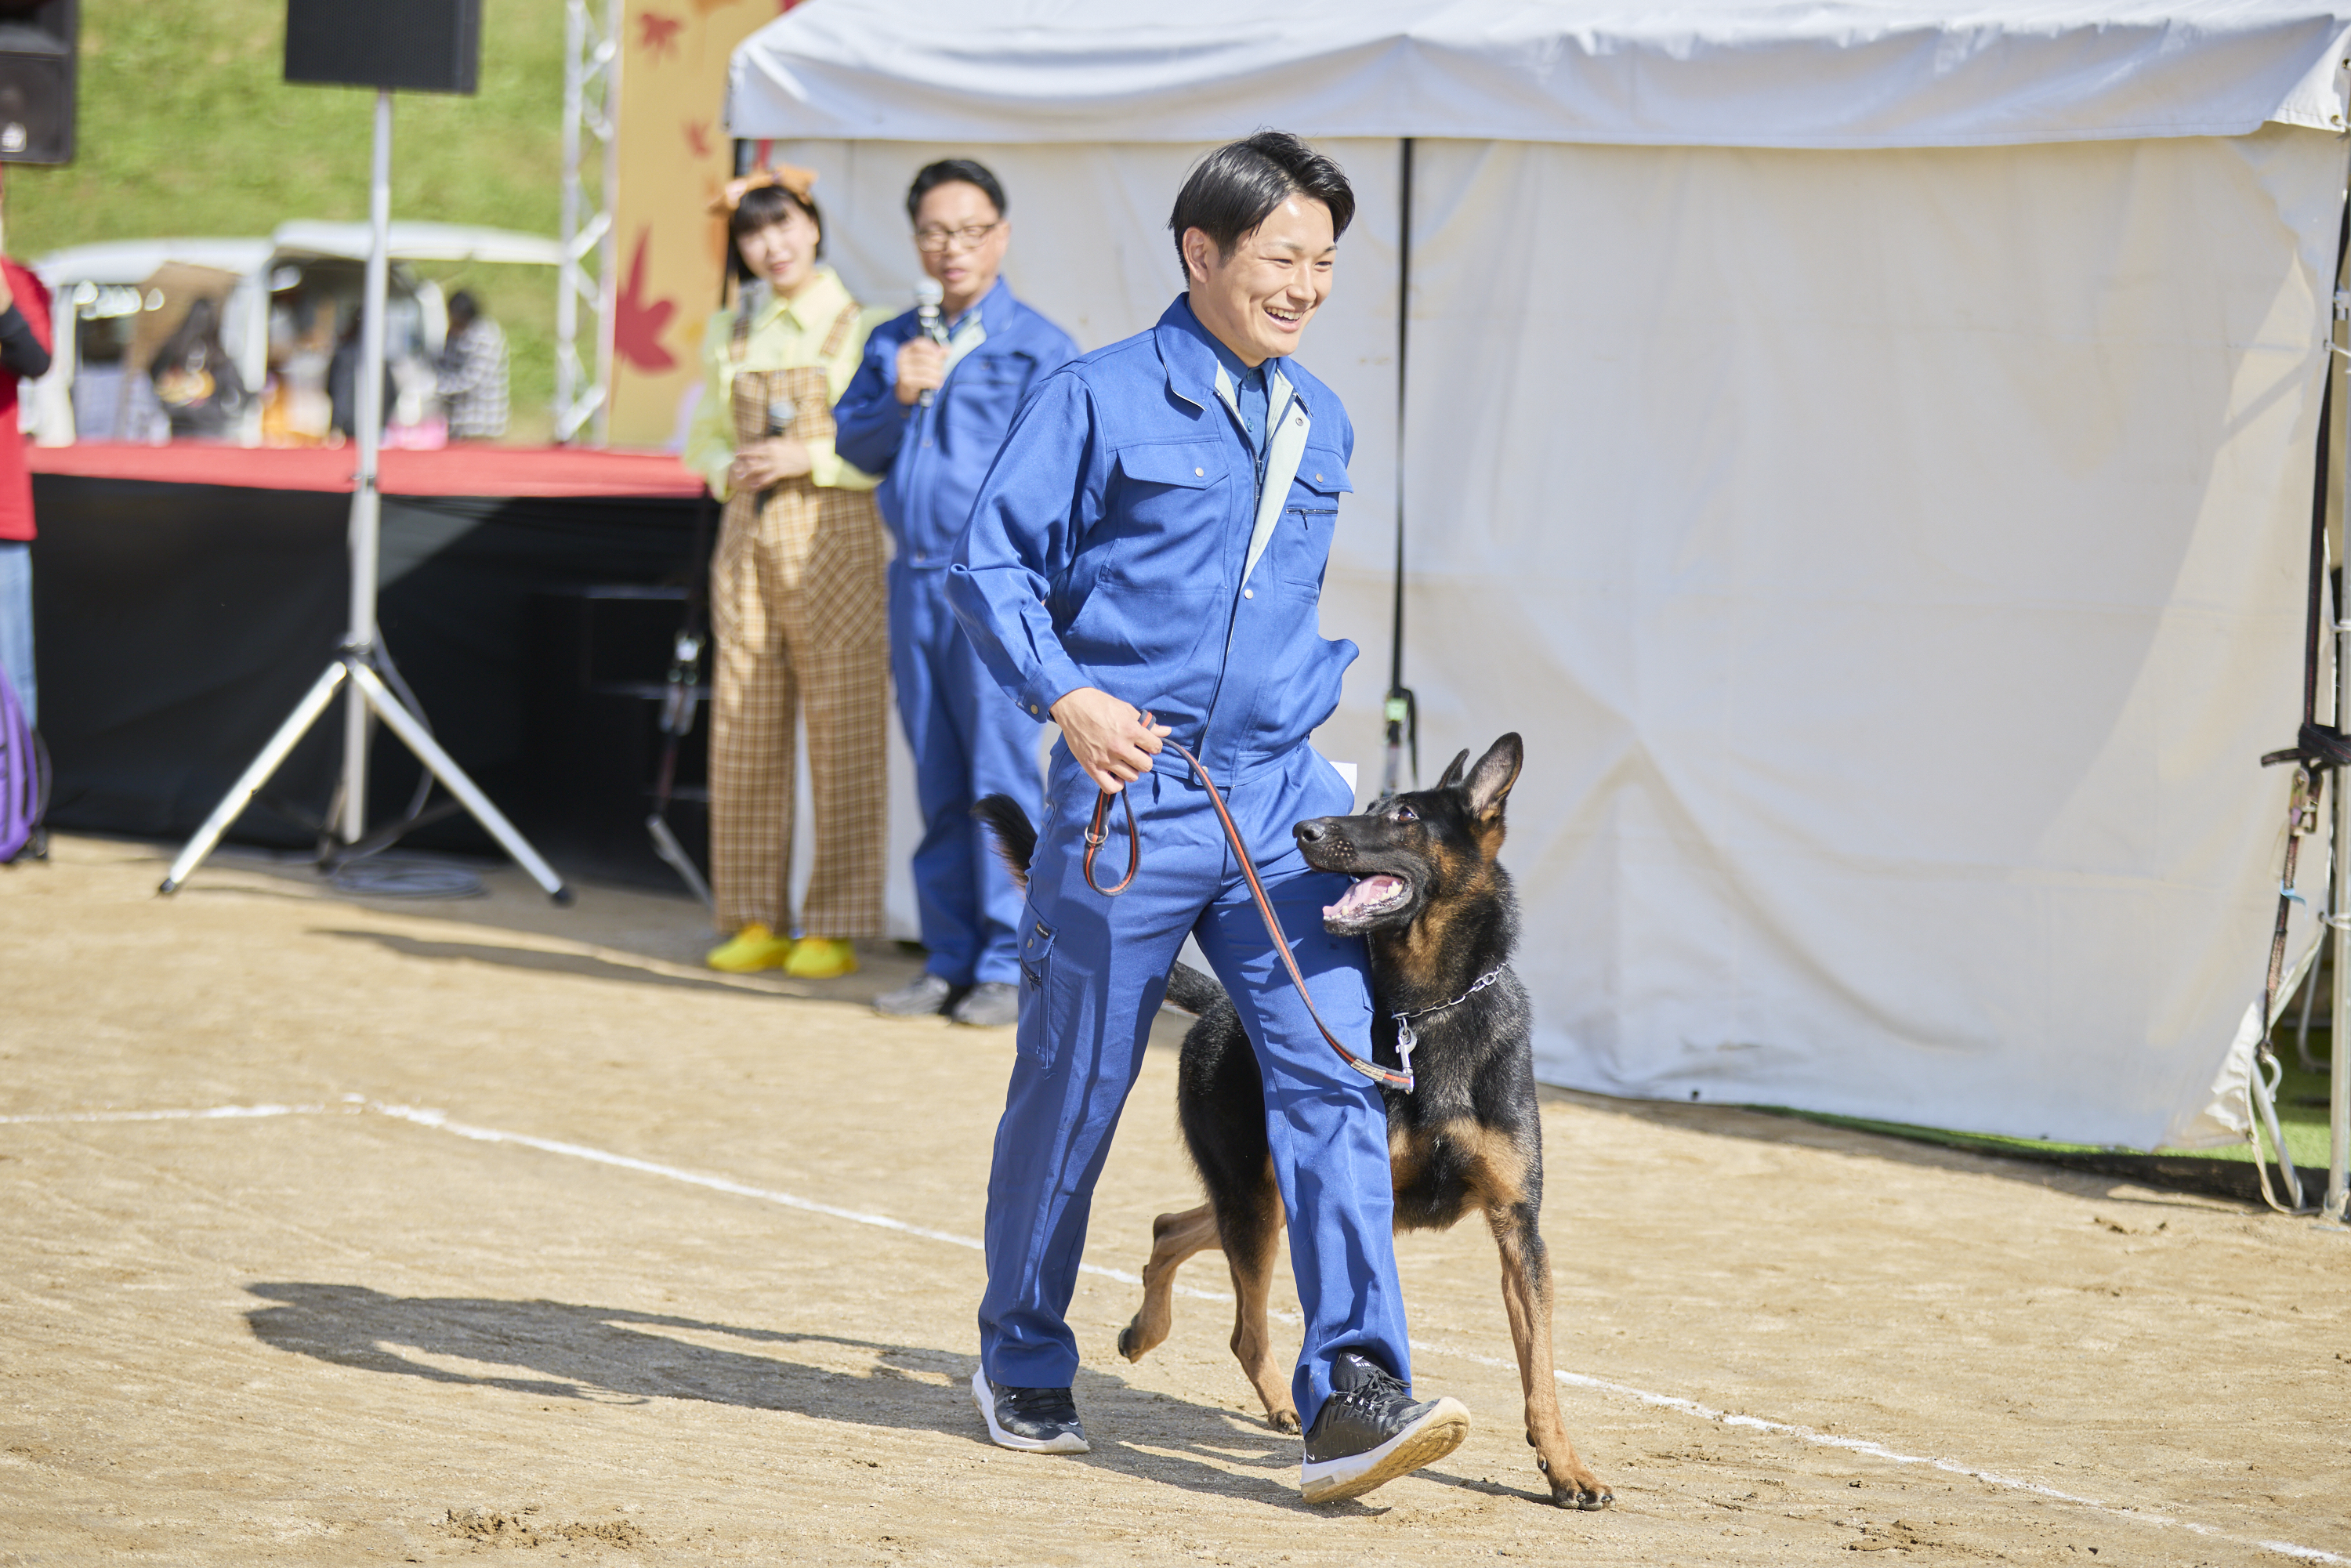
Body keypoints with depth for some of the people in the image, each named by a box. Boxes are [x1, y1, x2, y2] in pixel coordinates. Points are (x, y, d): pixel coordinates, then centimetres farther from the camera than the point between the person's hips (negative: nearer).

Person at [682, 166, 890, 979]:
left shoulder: (863, 330, -1)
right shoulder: (730, 333, 13)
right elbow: (704, 434, 20)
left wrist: (812, 457, -16)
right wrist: (728, 470, -2)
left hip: (836, 544, -5)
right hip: (749, 542, 5)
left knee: (843, 736, -4)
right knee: (743, 734, 4)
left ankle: (834, 928, 0)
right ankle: (756, 921, 12)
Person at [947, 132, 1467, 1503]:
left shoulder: (1321, 427, 14)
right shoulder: (1101, 399, -4)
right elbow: (992, 566, -7)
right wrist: (1069, 695, -21)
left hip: (1282, 804, 5)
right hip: (1127, 796, -4)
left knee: (1334, 1081, -10)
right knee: (1072, 1092, 6)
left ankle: (1352, 1399, -14)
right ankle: (1023, 1365, 26)